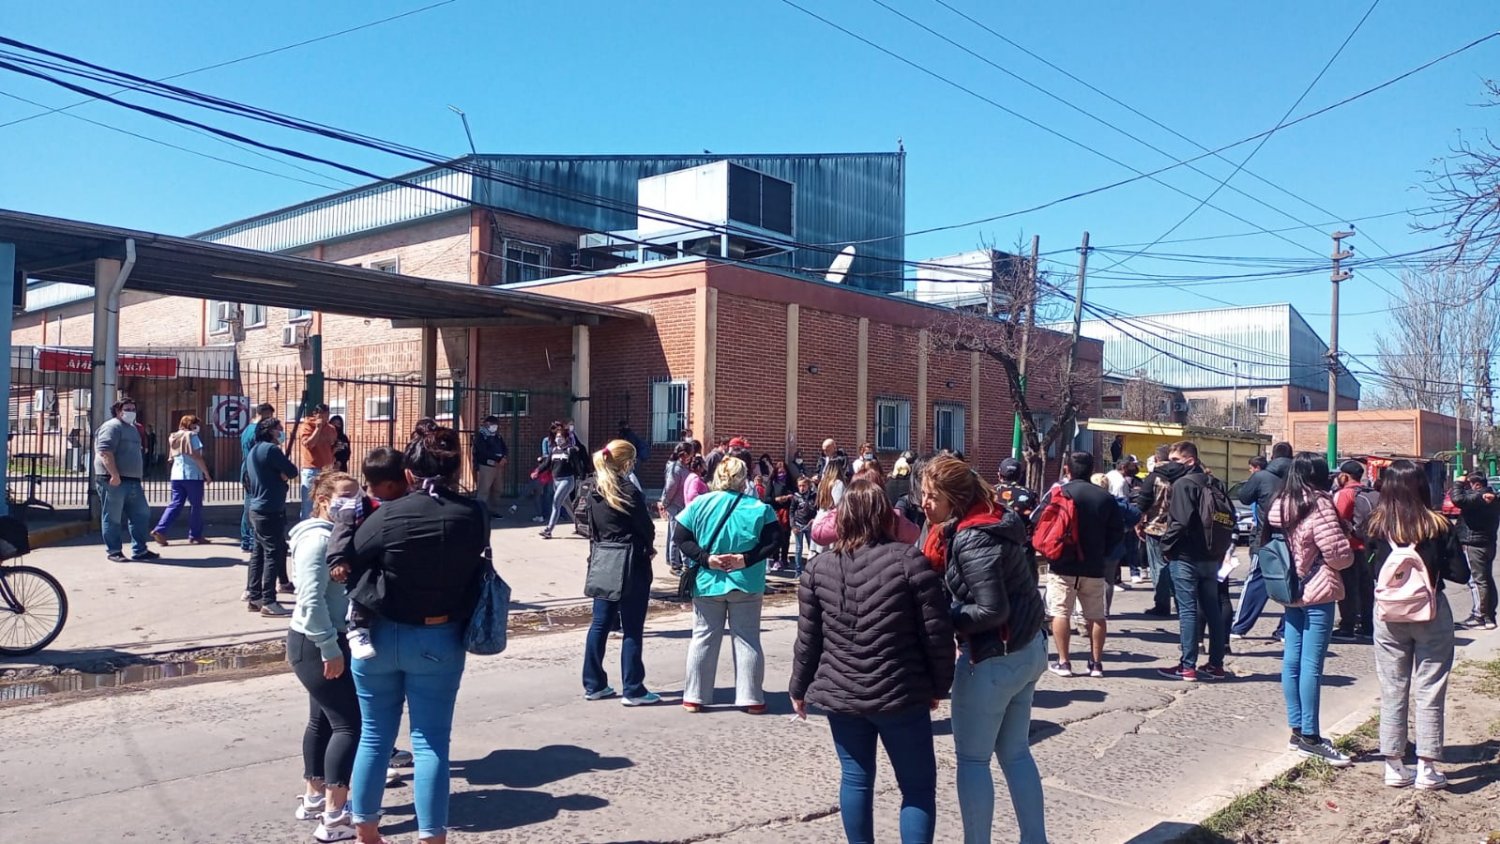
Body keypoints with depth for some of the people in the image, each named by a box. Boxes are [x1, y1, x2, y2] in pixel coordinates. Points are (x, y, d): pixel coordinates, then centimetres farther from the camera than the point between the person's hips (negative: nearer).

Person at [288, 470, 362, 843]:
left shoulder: (337, 534, 10)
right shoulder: (318, 538, -18)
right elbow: (311, 600, -24)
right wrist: (330, 648, -22)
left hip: (328, 642, 10)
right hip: (315, 645, -10)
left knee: (323, 719, 19)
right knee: (349, 723, -7)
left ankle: (313, 798, 32)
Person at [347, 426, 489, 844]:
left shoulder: (387, 516, -15)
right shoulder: (474, 515, -11)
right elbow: (478, 568, 1)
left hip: (381, 635, 0)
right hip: (440, 640, 0)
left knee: (375, 735, 16)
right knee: (431, 742, 7)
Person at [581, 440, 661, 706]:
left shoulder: (595, 493, 7)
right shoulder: (630, 491, -15)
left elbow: (593, 529, 11)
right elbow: (646, 527, -9)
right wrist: (649, 549, 9)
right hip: (632, 564, -7)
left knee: (600, 624, 12)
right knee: (632, 629, 0)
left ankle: (593, 685, 18)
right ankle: (633, 691, 5)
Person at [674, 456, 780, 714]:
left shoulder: (700, 504, -3)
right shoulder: (758, 508, -6)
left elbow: (682, 538, -6)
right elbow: (773, 540, -11)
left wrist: (706, 559, -10)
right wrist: (746, 559, -12)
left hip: (707, 583, 1)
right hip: (747, 585, -1)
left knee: (704, 639, 11)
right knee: (748, 639, 8)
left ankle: (695, 697, 16)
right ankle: (752, 698, 12)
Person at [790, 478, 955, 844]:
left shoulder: (819, 567, -1)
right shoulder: (911, 560, -10)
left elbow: (808, 638, 3)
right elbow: (937, 633, -8)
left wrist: (799, 688, 16)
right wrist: (939, 685, 7)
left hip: (839, 693, 3)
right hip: (900, 694, -3)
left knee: (856, 778, 16)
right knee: (918, 785, 10)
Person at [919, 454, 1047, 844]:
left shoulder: (972, 540, -23)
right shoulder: (990, 521, 5)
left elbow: (992, 611, -25)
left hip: (994, 657, -9)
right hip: (1025, 649, 10)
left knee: (972, 759, 6)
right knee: (1015, 752, 18)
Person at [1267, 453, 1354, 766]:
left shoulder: (1279, 505, 9)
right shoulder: (1319, 505, -13)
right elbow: (1338, 555, -14)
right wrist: (1350, 553, 6)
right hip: (1317, 593, -8)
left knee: (1292, 661, 10)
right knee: (1311, 665, -5)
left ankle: (1297, 729, 17)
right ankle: (1309, 736, -1)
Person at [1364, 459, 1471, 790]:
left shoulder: (1376, 526, -6)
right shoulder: (1438, 526, -11)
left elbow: (1372, 568, -1)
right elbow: (1461, 573, -8)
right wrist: (1433, 565, 9)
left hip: (1389, 616, 2)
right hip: (1431, 615, -2)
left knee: (1392, 693, 10)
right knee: (1429, 694, 7)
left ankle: (1394, 766, 16)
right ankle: (1426, 769, 12)